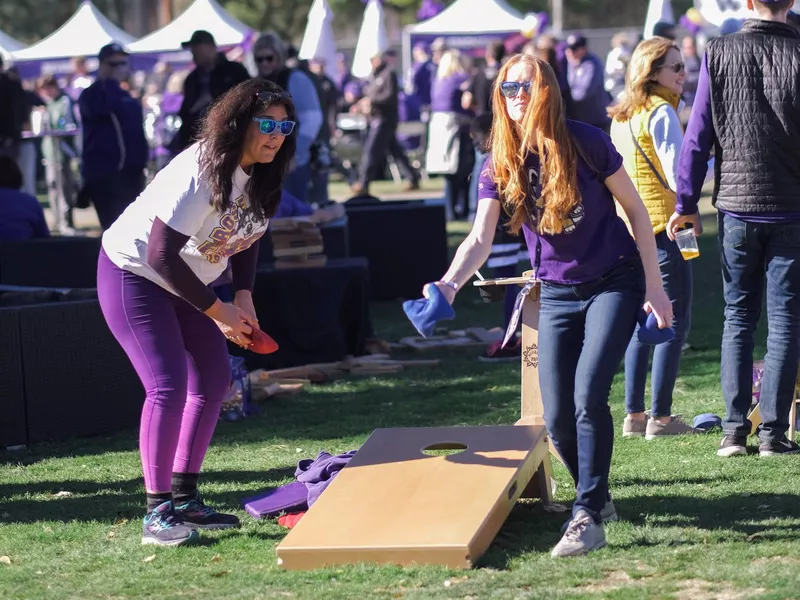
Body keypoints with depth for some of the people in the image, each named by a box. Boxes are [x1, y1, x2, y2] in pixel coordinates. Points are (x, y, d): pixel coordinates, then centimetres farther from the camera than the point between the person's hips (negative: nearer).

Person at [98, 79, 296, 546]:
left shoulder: (261, 175, -5)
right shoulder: (200, 174, -31)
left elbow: (248, 234, 10)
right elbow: (161, 254, -29)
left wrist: (244, 296, -6)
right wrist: (216, 312, -22)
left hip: (183, 280, 9)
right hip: (133, 274, -9)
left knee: (214, 379, 5)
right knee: (168, 385, -18)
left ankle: (185, 498, 14)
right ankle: (158, 513, -12)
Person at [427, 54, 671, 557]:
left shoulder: (586, 143, -13)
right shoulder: (499, 167, -5)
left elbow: (635, 209, -4)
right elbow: (480, 239, -16)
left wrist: (653, 283, -5)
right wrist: (449, 284, -35)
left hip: (615, 283, -4)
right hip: (557, 294, 4)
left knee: (588, 396, -21)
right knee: (558, 420, 0)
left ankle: (588, 518, -15)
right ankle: (597, 496, 27)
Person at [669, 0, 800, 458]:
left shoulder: (719, 54, -2)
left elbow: (699, 135, -1)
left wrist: (686, 203, 6)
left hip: (736, 205, 2)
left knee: (738, 317, 11)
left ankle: (735, 428, 6)